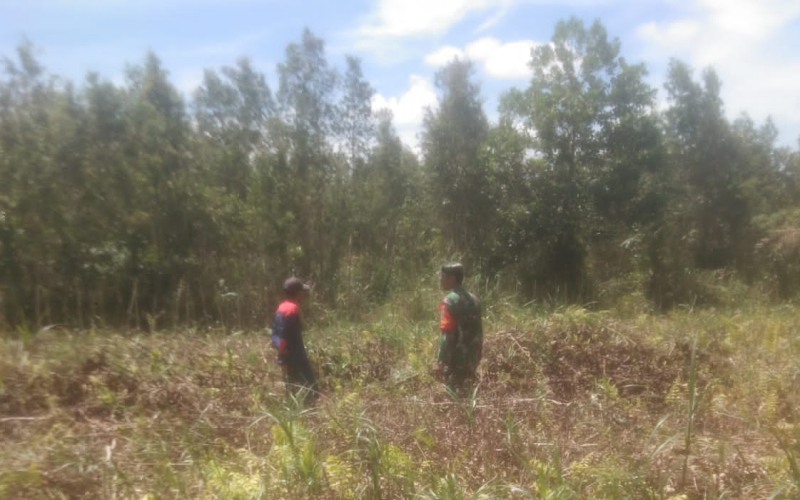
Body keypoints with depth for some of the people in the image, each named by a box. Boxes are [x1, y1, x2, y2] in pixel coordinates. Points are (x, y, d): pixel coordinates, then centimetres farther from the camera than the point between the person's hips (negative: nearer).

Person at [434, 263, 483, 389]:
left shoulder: (449, 301, -15)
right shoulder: (473, 299, 9)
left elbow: (447, 334, -20)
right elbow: (478, 331, 13)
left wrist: (441, 361, -16)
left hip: (455, 359, -8)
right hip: (470, 358, 8)